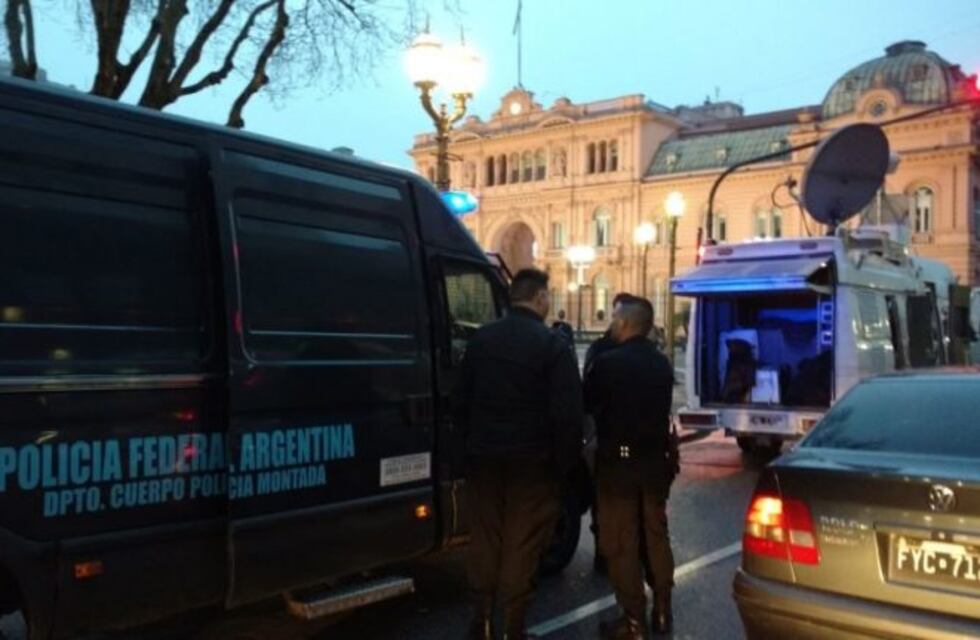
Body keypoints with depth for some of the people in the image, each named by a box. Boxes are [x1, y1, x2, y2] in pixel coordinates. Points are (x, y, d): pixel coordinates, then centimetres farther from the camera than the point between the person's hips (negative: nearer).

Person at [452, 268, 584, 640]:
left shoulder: (481, 338, 5)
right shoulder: (552, 345, -11)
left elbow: (460, 400, 8)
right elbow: (567, 411, -13)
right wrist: (566, 461, -2)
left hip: (484, 456, 5)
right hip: (531, 459, -4)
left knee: (485, 539, 14)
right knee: (521, 545, 5)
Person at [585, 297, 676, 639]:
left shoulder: (607, 362, -13)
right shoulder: (662, 364, 7)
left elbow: (585, 405, -3)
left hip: (618, 460, -6)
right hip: (655, 459, 6)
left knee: (621, 542, 2)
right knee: (656, 534, 17)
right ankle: (662, 611, 24)